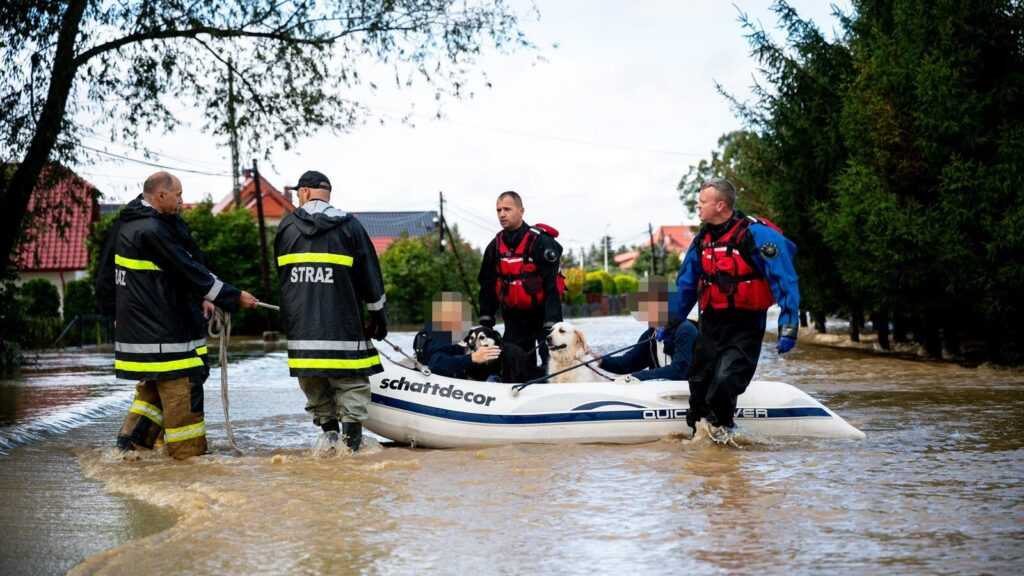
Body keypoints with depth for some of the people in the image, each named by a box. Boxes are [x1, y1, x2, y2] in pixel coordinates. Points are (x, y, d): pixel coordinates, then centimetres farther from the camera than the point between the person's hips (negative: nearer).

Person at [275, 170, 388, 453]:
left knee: (312, 379, 15)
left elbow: (280, 276, 16)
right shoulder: (349, 226, -1)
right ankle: (351, 436, -6)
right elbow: (370, 275, 1)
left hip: (300, 323, 3)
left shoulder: (286, 227, 7)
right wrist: (378, 314, 10)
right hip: (343, 322, -2)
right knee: (351, 379, 2)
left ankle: (328, 428, 13)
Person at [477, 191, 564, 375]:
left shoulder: (541, 242, -15)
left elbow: (553, 285, -20)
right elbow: (487, 285, 13)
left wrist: (551, 324, -24)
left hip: (542, 313, -6)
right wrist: (486, 318, 8)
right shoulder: (495, 246, 5)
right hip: (514, 317, 6)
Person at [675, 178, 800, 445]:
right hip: (711, 325, 6)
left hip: (745, 326, -6)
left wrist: (788, 327, -22)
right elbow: (686, 285, 19)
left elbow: (785, 281, -15)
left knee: (725, 381, -19)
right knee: (699, 383, 6)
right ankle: (700, 432, 25)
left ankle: (723, 428, 6)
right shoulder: (702, 240, 8)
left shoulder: (756, 235, -14)